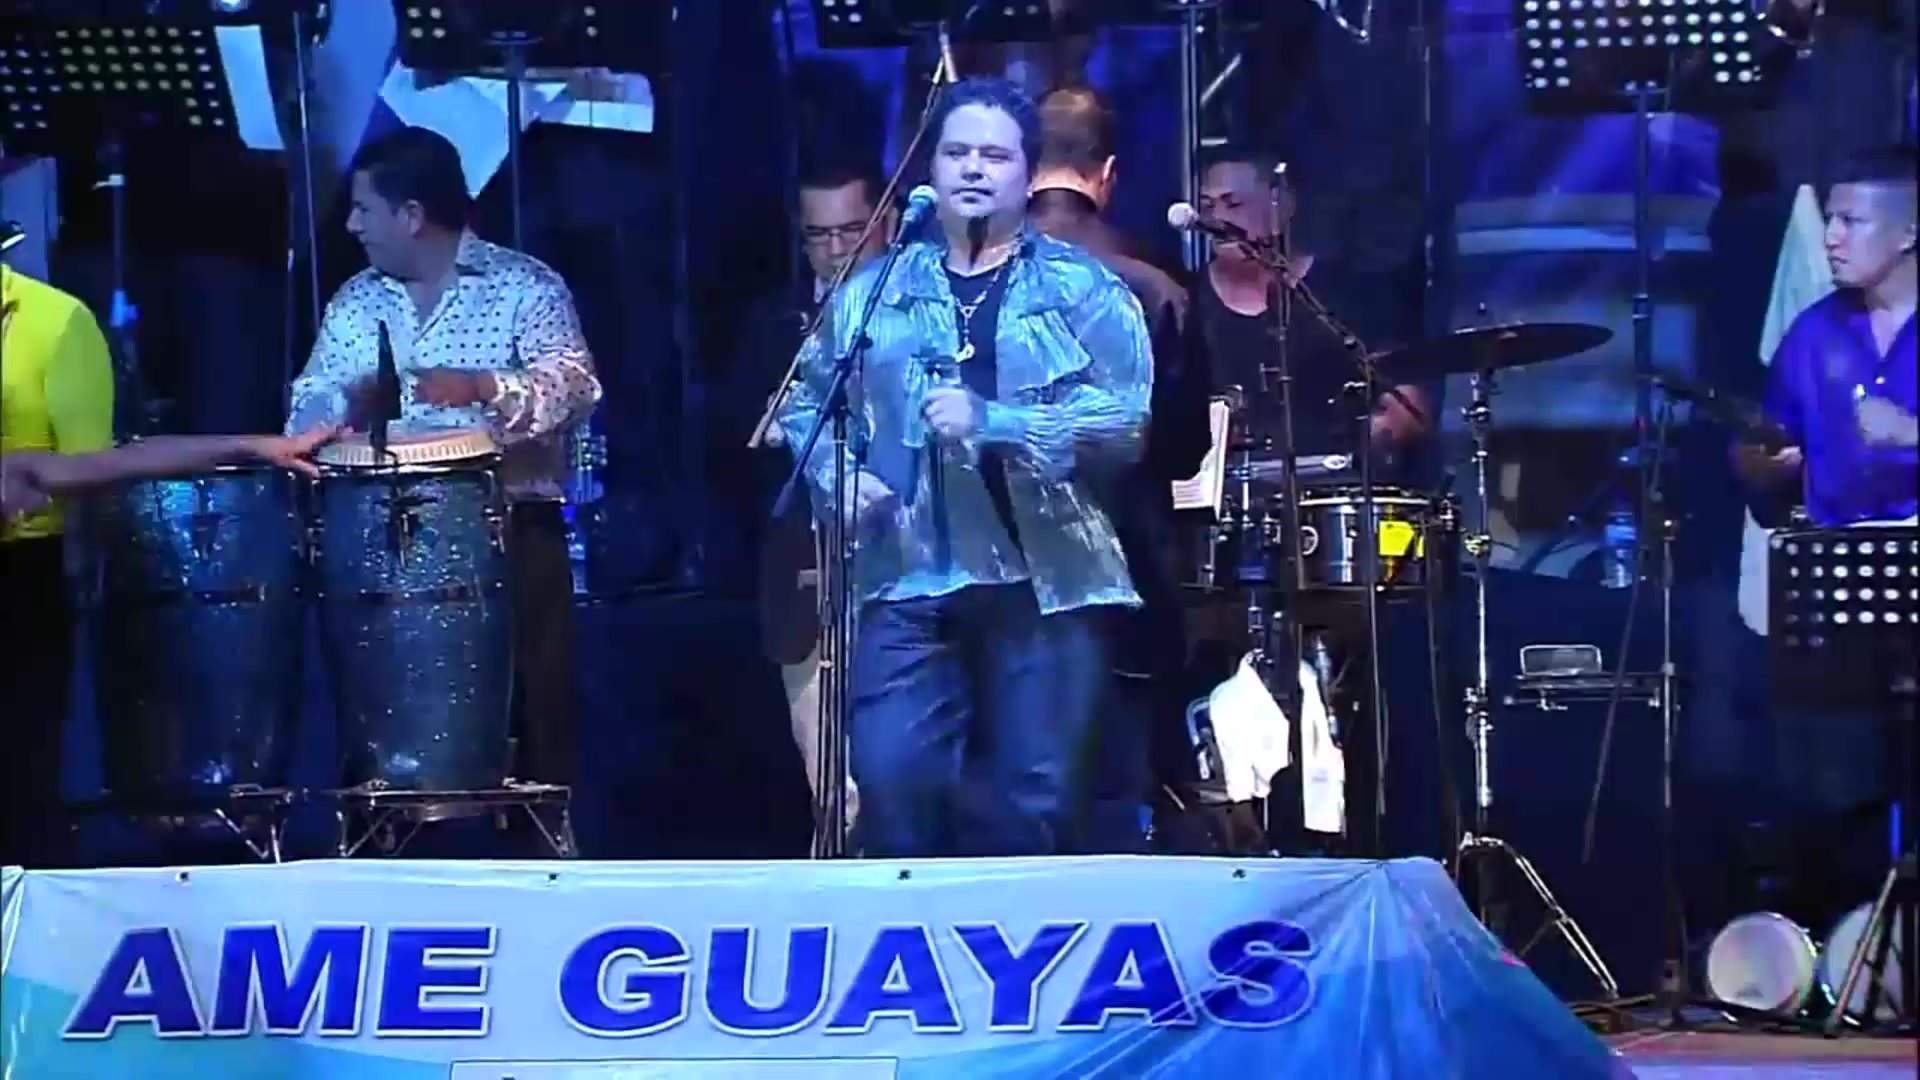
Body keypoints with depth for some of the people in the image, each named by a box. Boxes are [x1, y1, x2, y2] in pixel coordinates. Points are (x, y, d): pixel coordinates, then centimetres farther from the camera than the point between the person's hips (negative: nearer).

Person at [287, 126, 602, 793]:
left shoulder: (525, 286, -1)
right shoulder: (354, 304, 14)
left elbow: (574, 386, -15)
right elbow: (307, 416, 9)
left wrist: (482, 387, -32)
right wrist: (347, 404, -14)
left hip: (511, 533, -4)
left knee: (532, 717, -3)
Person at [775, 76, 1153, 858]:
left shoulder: (1084, 289, 4)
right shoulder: (874, 290, 13)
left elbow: (1128, 419, -7)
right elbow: (808, 400, 17)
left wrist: (991, 422, -17)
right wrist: (838, 475, -3)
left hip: (1047, 580, -1)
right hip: (909, 578, 2)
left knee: (1034, 797, 1)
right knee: (893, 779, -10)